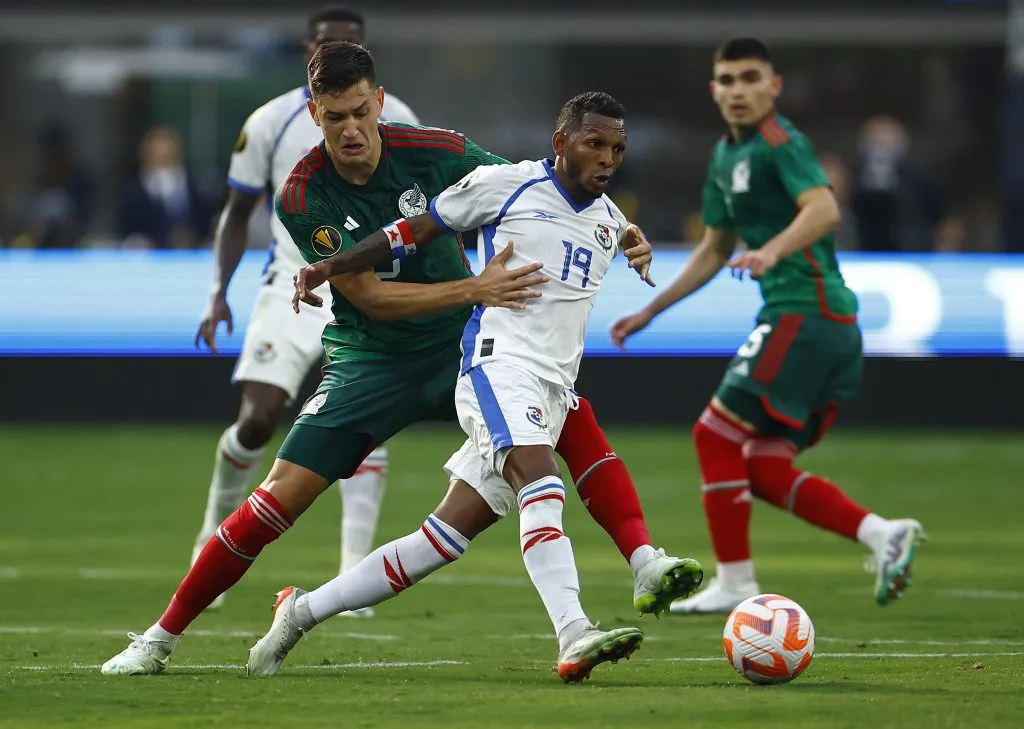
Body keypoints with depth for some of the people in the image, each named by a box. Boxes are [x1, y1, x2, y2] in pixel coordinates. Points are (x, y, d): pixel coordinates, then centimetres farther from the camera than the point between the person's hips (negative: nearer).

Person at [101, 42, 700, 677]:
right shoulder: (303, 199, -17)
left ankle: (645, 563, -24)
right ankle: (163, 636, 2)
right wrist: (473, 290, -32)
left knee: (570, 415, -23)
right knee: (282, 495, -11)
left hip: (461, 344, 2)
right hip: (372, 358, -2)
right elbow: (370, 298, -21)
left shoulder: (435, 153, -13)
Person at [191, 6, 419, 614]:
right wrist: (219, 294, 0)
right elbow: (238, 212, 10)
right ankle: (218, 528, 16)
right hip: (294, 286, -1)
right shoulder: (271, 122, 2)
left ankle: (353, 576, -12)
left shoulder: (394, 121, 3)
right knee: (259, 420, -12)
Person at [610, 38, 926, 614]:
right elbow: (715, 250, 31)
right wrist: (649, 312, 31)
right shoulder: (726, 156, 20)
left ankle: (735, 584, -1)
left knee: (716, 433, -6)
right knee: (764, 469, 7)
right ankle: (884, 535, 2)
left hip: (805, 312, -10)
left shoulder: (781, 143, -9)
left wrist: (772, 250, -43)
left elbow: (823, 208, -26)